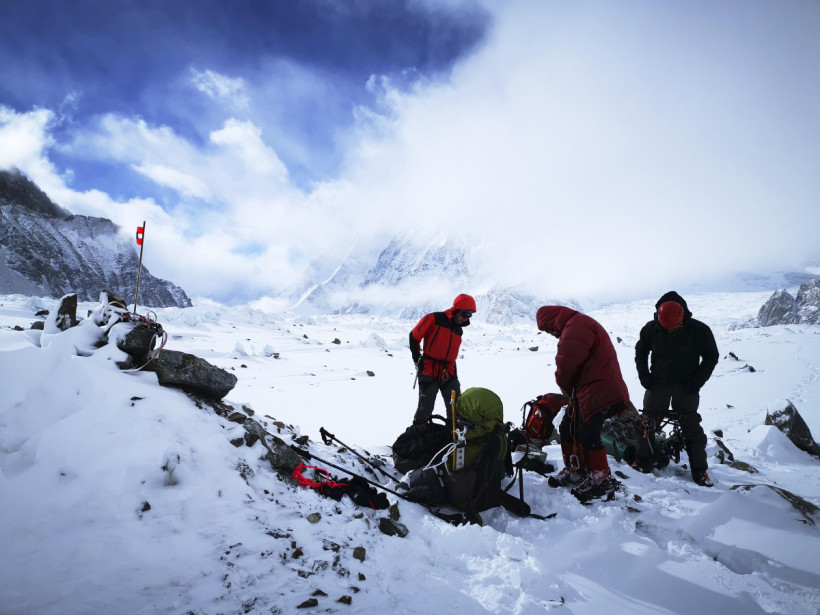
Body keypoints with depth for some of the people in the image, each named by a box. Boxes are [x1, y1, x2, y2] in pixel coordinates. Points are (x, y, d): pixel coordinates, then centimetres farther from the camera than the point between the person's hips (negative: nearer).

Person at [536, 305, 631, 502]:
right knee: (568, 428, 16)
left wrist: (565, 386, -4)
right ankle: (574, 472, 28)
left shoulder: (577, 326, -18)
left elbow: (567, 361, -23)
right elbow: (568, 360, 18)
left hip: (598, 393, -11)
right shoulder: (578, 325, 19)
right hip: (585, 391, 11)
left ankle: (602, 481, 8)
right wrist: (568, 388, 6)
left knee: (587, 435, -7)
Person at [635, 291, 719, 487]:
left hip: (686, 386, -2)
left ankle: (699, 469, 7)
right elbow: (641, 350, 10)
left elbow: (711, 356, -1)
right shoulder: (651, 328, -7)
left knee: (691, 426, -4)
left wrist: (697, 382, -9)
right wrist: (644, 376, 1)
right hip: (657, 383, 2)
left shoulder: (699, 330, -12)